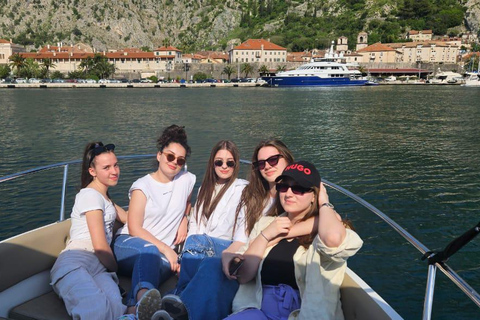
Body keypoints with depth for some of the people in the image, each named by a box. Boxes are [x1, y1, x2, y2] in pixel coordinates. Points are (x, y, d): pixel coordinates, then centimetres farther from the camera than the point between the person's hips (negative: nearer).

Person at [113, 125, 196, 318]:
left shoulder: (187, 180, 10)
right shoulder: (143, 186, -1)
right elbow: (134, 228, -8)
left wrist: (184, 220, 11)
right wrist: (165, 248, -17)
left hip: (162, 254, 3)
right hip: (128, 245, -3)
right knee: (149, 251, -44)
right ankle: (144, 296, -68)